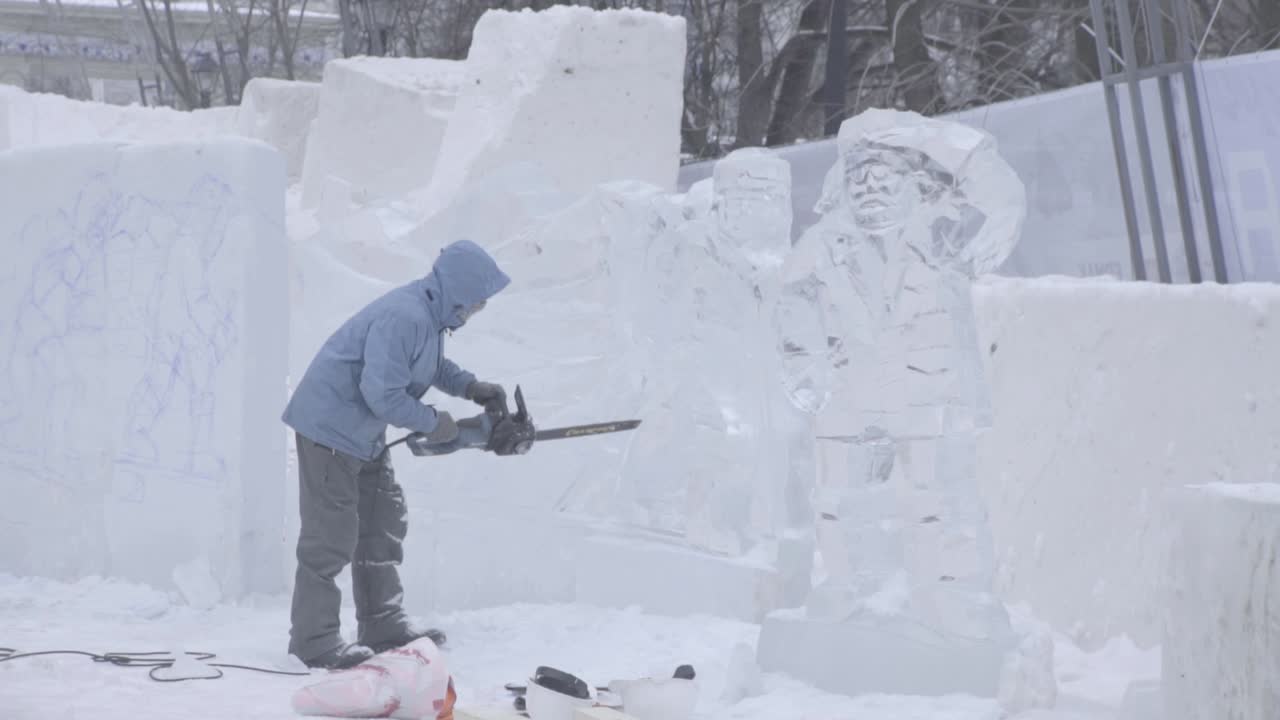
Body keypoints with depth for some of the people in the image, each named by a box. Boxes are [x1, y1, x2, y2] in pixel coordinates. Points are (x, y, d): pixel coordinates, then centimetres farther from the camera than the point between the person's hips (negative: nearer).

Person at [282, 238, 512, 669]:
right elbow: (384, 394, -30)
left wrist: (469, 387, 7)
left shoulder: (430, 314, 4)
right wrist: (432, 423, -16)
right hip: (331, 427, -11)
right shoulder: (405, 318, -28)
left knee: (384, 520, 16)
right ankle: (314, 641, 0)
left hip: (362, 432, 11)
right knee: (332, 536, -7)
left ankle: (382, 624, 25)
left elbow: (432, 366, 23)